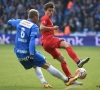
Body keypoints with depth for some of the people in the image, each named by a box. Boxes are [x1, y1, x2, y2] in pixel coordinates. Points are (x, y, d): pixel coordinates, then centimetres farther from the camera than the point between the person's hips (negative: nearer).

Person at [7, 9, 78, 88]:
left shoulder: (20, 22, 8)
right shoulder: (34, 27, -10)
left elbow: (9, 21, 28)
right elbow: (32, 40, -24)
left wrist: (13, 20, 52)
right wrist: (31, 54, -29)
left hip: (18, 53, 6)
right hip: (28, 53, -6)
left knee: (36, 66, 28)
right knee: (47, 65, 3)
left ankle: (44, 83, 14)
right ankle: (66, 80, 8)